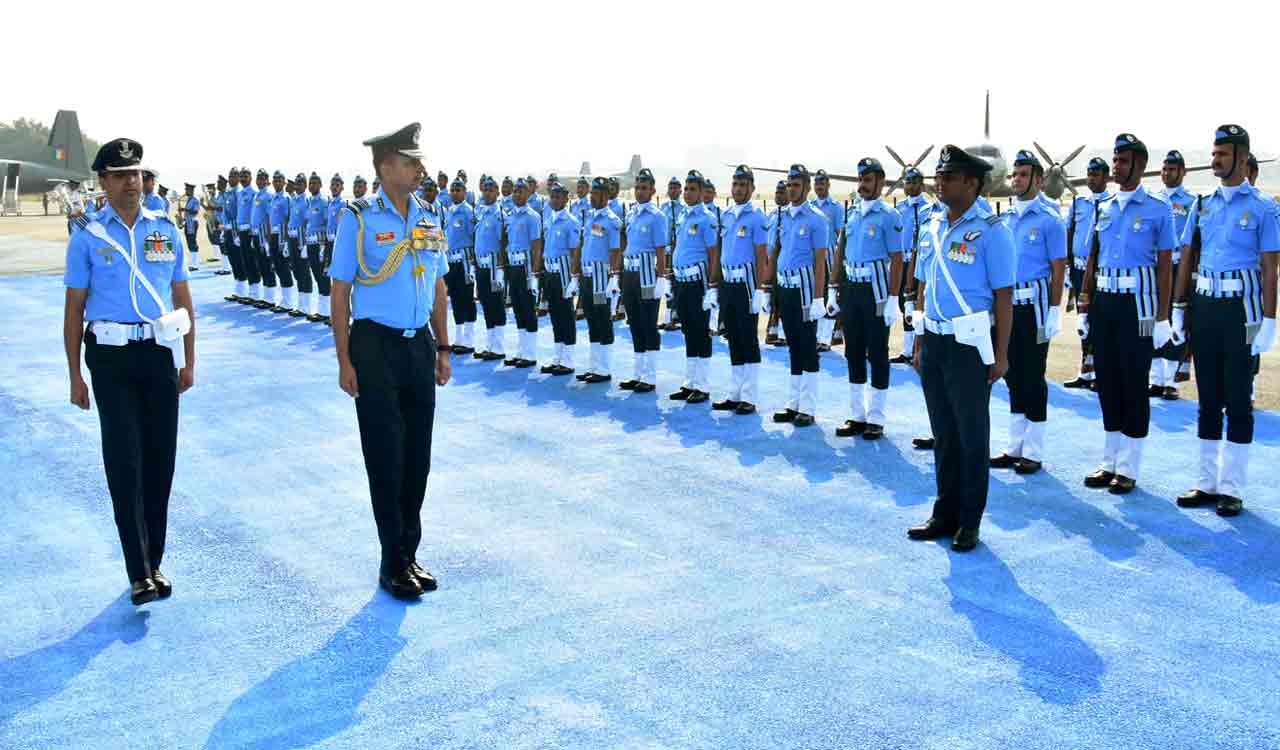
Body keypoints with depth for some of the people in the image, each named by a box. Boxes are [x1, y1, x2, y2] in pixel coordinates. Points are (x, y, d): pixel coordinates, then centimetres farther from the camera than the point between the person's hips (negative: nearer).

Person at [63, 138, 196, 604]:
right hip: (111, 356, -3)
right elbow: (74, 309, 2)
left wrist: (189, 362, 9)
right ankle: (140, 574, -3)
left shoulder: (166, 230, 8)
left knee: (160, 461, 7)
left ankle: (154, 562, 20)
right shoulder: (88, 236, 0)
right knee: (125, 463, -6)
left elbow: (183, 300, 12)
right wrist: (75, 376, -1)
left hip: (160, 354, 3)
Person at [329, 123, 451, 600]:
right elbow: (340, 292, -7)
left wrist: (443, 350, 11)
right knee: (386, 456, 2)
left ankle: (409, 552, 24)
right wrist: (344, 360, -11)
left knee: (417, 454, 10)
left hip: (420, 346, 5)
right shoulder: (358, 218, -7)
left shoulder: (429, 221, 8)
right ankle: (393, 561, 15)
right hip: (375, 346, -5)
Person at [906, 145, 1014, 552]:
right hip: (934, 341, 6)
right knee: (943, 433, 13)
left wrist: (1001, 354, -12)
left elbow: (1003, 296, -10)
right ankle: (945, 514, 24)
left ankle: (969, 522, 15)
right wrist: (920, 343, 14)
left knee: (971, 436, 4)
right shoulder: (932, 225, 10)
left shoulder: (990, 229, -10)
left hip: (970, 345, -6)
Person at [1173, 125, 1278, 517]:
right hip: (1203, 305, 5)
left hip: (1241, 308, -5)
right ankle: (1206, 482, 20)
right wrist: (1178, 308, 7)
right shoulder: (1202, 204, 10)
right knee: (1208, 397, 11)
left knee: (1238, 399, 2)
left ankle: (1232, 488, 11)